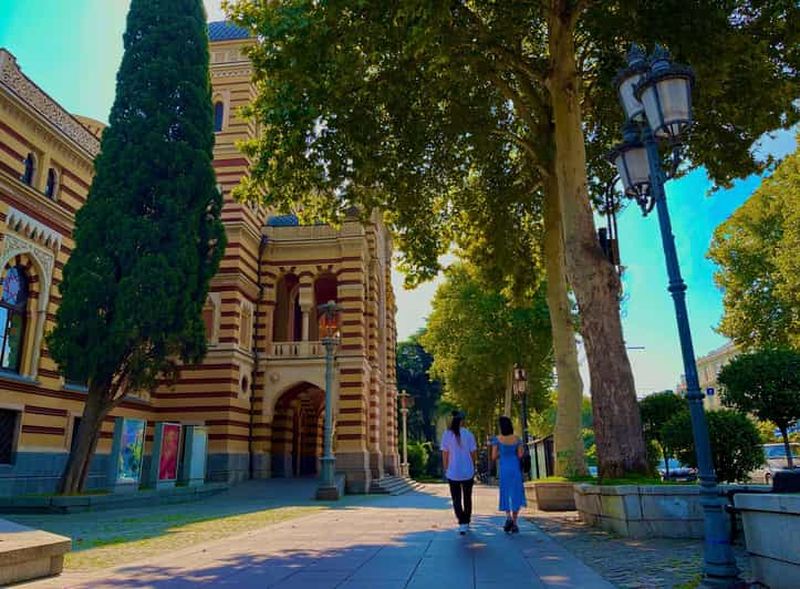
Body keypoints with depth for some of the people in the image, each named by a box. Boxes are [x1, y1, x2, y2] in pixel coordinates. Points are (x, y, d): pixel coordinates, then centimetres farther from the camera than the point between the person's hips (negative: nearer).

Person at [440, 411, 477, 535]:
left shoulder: (447, 434, -7)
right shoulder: (468, 434, -8)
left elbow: (444, 454, -5)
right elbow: (474, 453, -4)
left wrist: (446, 470, 5)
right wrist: (473, 465, 13)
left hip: (453, 472, -1)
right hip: (468, 472, 1)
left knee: (456, 500, 7)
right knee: (467, 498, 18)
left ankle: (462, 523, -8)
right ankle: (467, 523, 27)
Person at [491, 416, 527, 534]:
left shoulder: (497, 439, -5)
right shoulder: (516, 439, 0)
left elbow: (494, 457, -5)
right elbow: (520, 455, 0)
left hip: (503, 469, -1)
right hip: (515, 468, 1)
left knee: (505, 494, 12)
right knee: (516, 494, 9)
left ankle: (508, 517, -11)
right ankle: (514, 524, 8)